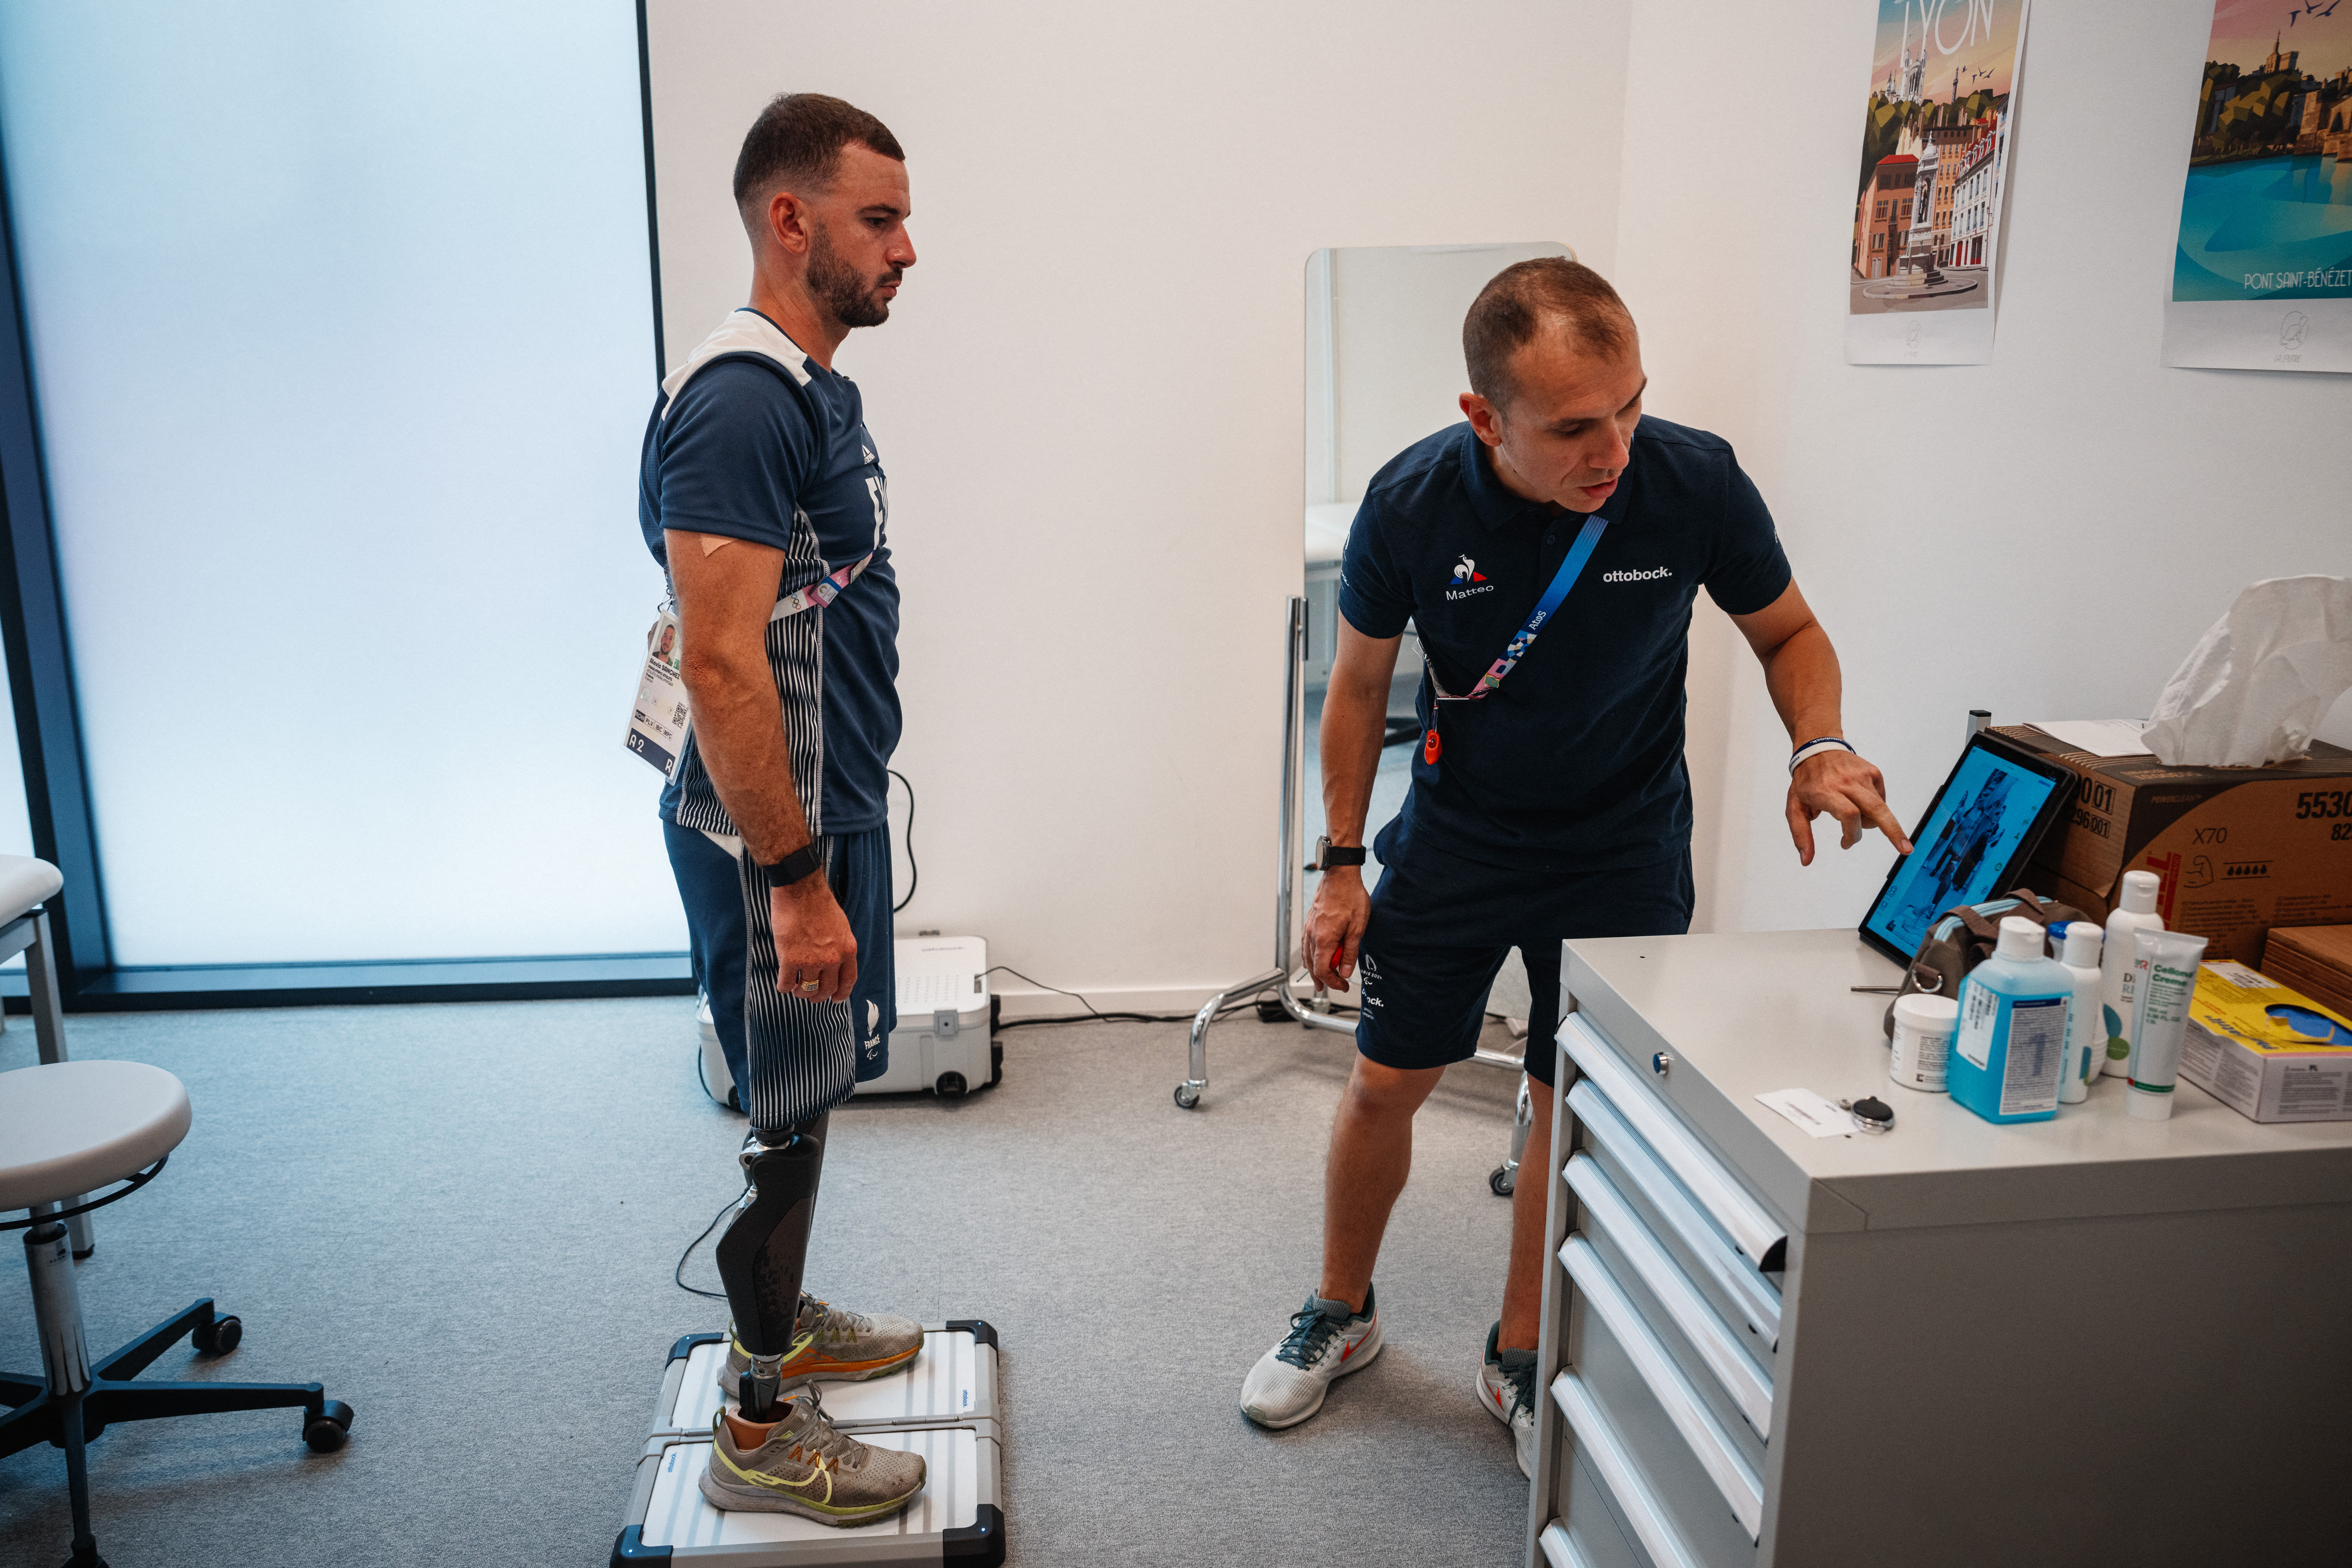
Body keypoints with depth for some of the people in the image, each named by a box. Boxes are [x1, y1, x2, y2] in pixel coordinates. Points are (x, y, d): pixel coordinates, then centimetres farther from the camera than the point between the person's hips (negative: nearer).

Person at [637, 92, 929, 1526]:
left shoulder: (820, 389, 11)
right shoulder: (739, 401, -21)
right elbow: (721, 663, -26)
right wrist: (797, 881, -25)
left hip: (835, 810, 10)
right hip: (776, 833, -10)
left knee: (815, 1087, 21)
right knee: (782, 1115, 3)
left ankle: (784, 1326, 41)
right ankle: (760, 1433, 21)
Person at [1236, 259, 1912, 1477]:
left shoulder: (1694, 483, -21)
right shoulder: (1410, 507, -20)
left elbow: (1789, 632, -2)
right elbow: (1360, 683, -4)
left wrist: (1818, 747, -23)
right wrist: (1342, 864, -3)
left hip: (1622, 854, 0)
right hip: (1454, 841, 0)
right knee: (1384, 1085, 8)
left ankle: (1521, 1358, 29)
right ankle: (1342, 1314, 33)